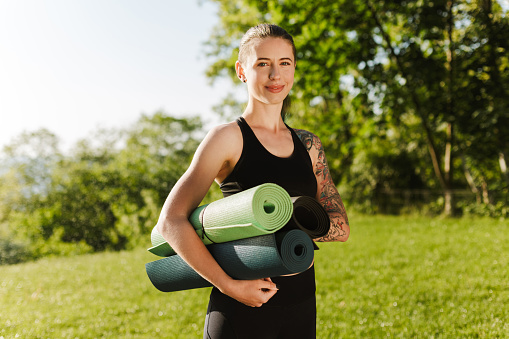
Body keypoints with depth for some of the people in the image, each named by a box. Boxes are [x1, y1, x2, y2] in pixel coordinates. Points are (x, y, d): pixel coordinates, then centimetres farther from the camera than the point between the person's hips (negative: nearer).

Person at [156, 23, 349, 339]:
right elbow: (171, 220, -15)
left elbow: (341, 226, 3)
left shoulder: (308, 144, 8)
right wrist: (229, 285, -20)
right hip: (243, 309, -5)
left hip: (301, 305, 5)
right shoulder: (228, 137, -8)